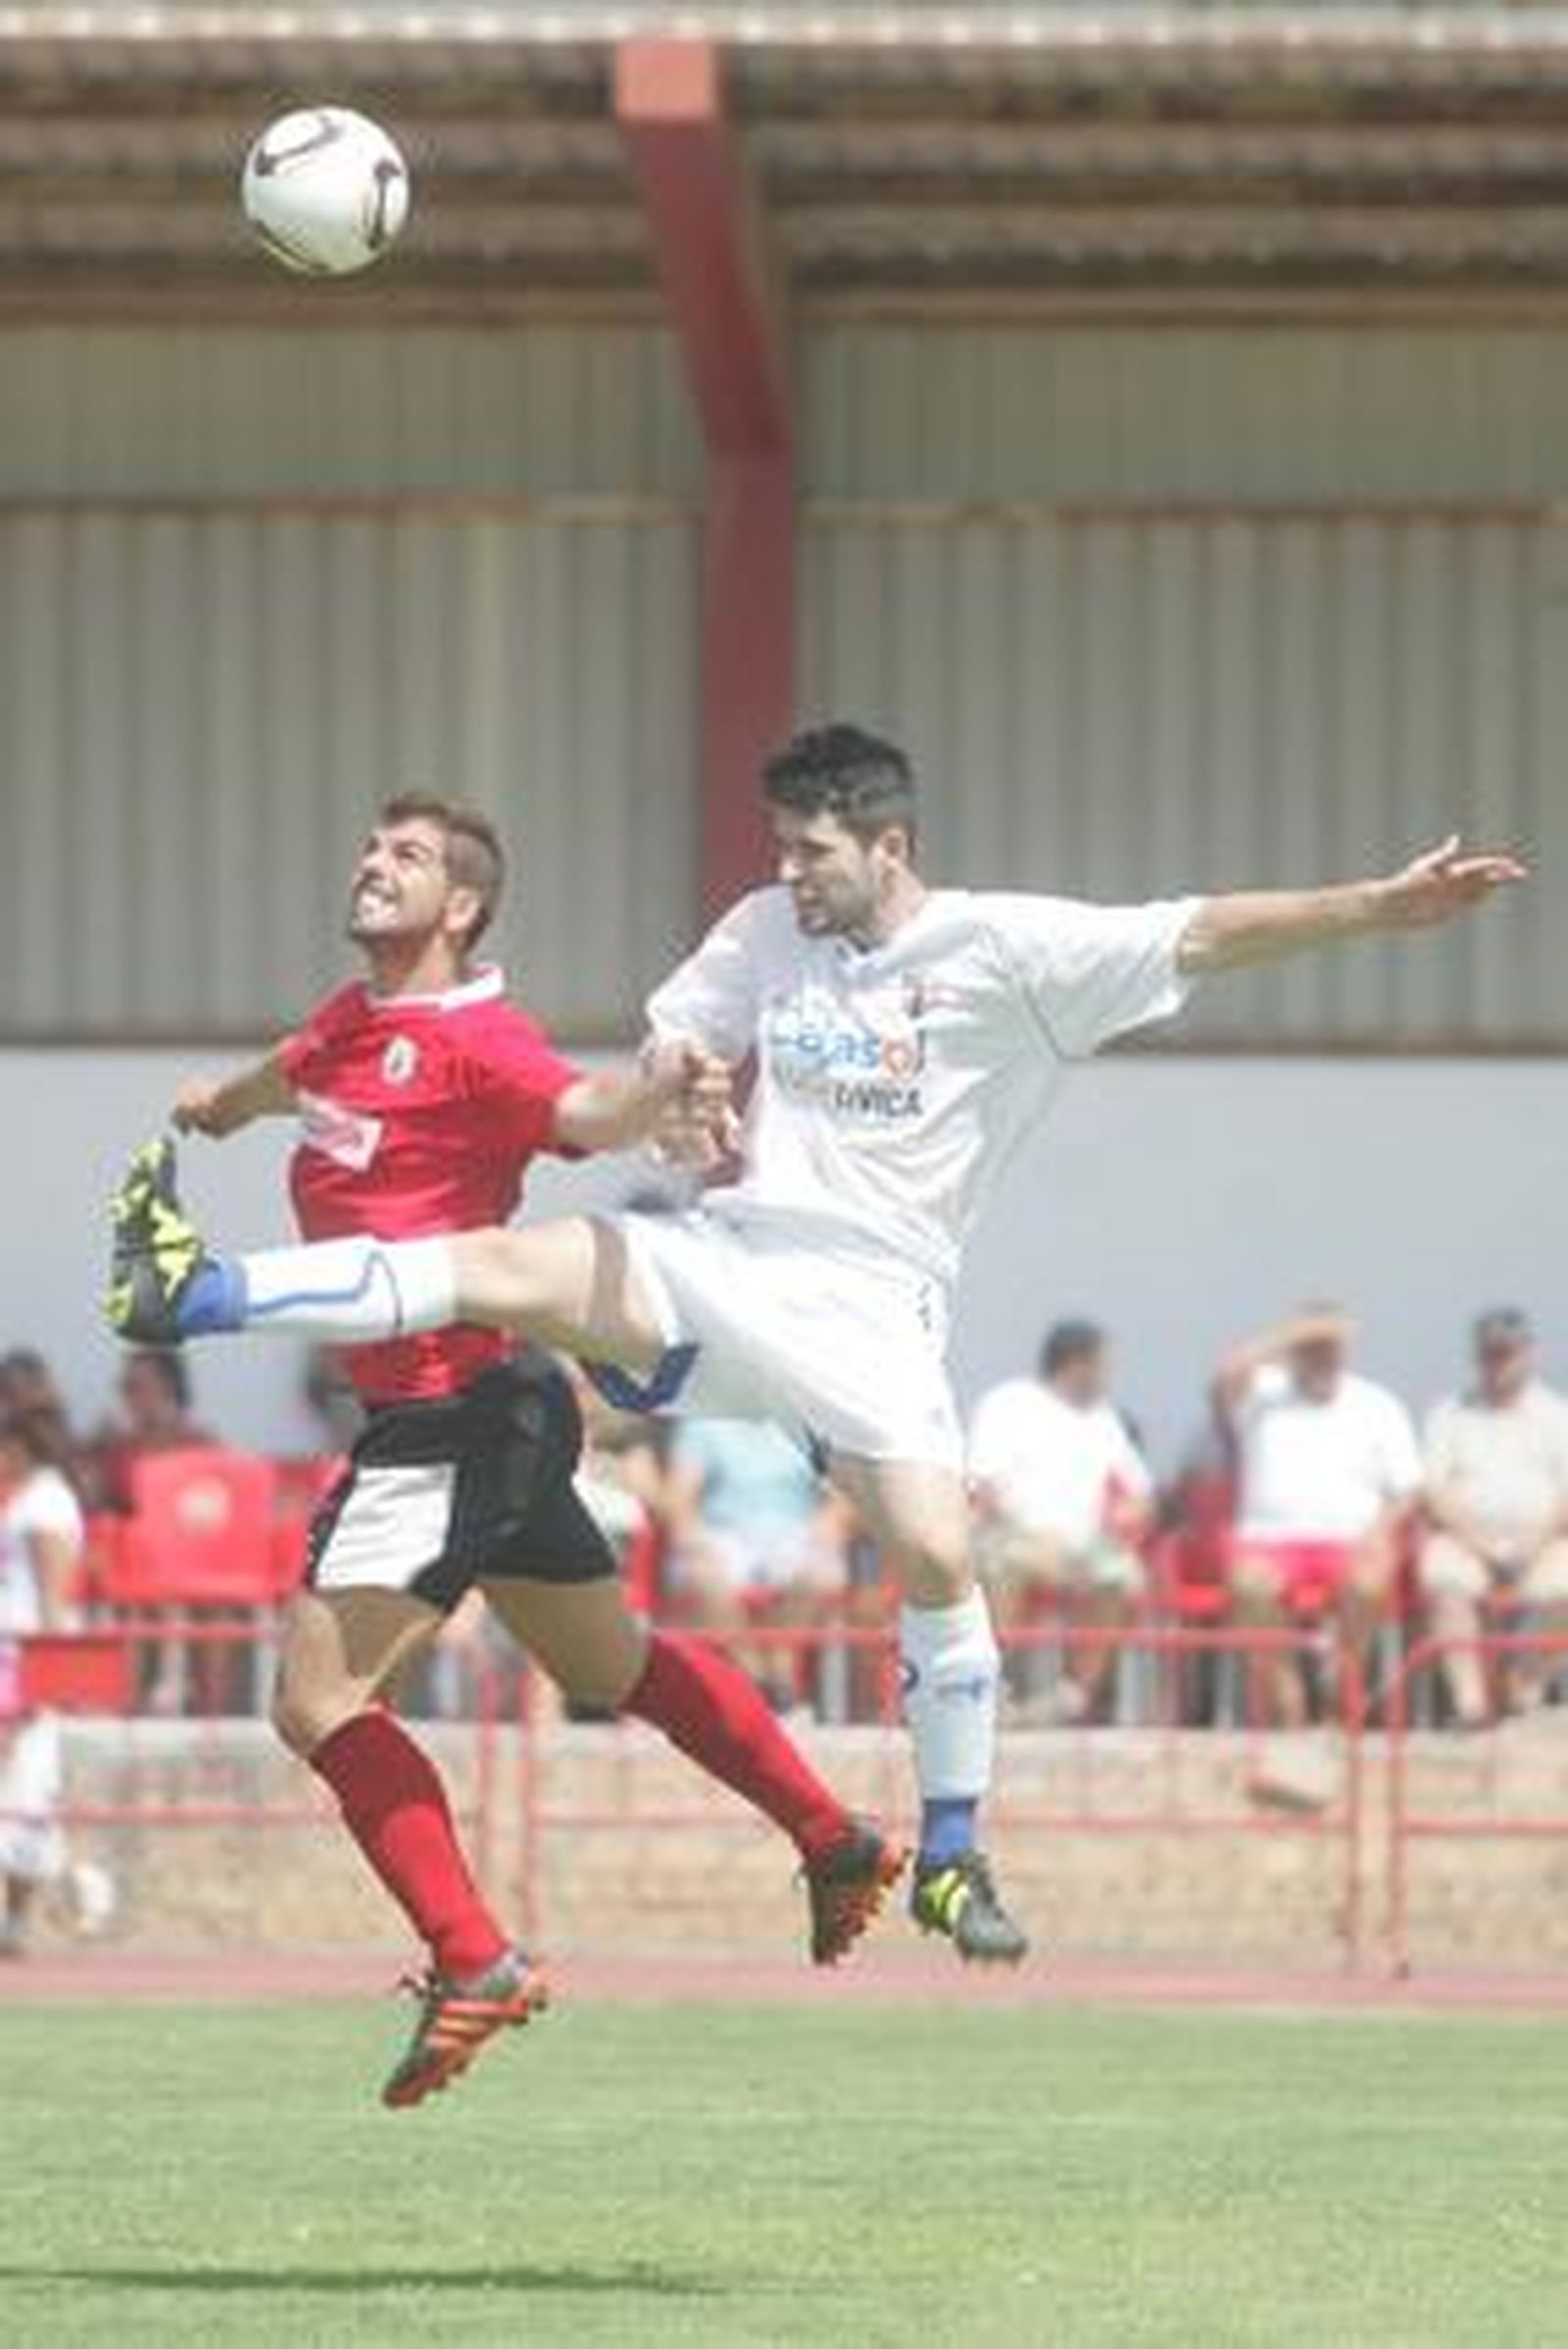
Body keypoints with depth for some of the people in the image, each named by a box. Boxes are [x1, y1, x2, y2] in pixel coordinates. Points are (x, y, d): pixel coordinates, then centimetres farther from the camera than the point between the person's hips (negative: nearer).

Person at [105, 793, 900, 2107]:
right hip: (424, 1411, 10)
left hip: (461, 1416, -10)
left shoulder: (478, 1041, -16)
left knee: (320, 1700, -13)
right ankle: (838, 1845, 35)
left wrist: (655, 1098, -55)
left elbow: (586, 1114, -37)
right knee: (611, 1668, 22)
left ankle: (473, 1965, -12)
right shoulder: (351, 1023, 10)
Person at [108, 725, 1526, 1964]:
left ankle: (955, 1860, -1)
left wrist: (1387, 908, -20)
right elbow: (673, 1052, 20)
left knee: (935, 1558, -17)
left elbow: (1203, 937, -10)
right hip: (729, 1261, 3)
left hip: (867, 1299, -3)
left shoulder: (1007, 949, -5)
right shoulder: (768, 932, 9)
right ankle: (195, 1294, -21)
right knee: (508, 1267, -17)